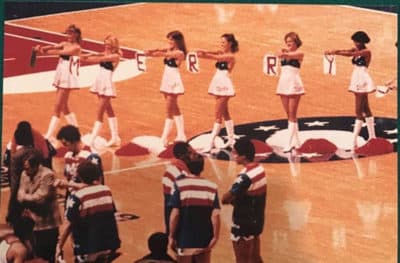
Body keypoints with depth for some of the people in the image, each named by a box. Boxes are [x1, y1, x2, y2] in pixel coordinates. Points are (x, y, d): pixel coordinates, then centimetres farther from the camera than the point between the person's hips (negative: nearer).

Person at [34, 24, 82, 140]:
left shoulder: (76, 47, -10)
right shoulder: (65, 44, 12)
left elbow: (61, 52, -22)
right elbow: (54, 47, -5)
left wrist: (45, 52, -27)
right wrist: (41, 48, -24)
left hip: (68, 77, -9)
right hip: (61, 76, 9)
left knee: (58, 106, -10)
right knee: (64, 106, 14)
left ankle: (48, 136, -11)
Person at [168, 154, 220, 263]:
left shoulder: (180, 185, -10)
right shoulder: (211, 187, -2)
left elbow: (175, 214, -13)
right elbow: (215, 215, -9)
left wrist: (171, 236, -5)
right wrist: (215, 237, -5)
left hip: (185, 239, -2)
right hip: (205, 240, 2)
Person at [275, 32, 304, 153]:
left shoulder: (299, 53, -1)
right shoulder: (285, 52, 12)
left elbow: (291, 55, -23)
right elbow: (279, 54, -10)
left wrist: (284, 54, -45)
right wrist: (281, 53, -34)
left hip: (294, 84, -5)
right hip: (283, 83, 6)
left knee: (292, 115, -7)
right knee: (289, 115, 8)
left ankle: (289, 143, -11)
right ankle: (295, 141, 15)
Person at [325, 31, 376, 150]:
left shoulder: (366, 52, -11)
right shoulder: (356, 50, 10)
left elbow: (350, 54, -26)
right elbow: (346, 51, -7)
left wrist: (335, 52, -34)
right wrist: (334, 51, -28)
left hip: (363, 81, -9)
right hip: (357, 81, 9)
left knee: (359, 111, -11)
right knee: (365, 109, 15)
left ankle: (354, 141, -14)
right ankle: (372, 136, 24)